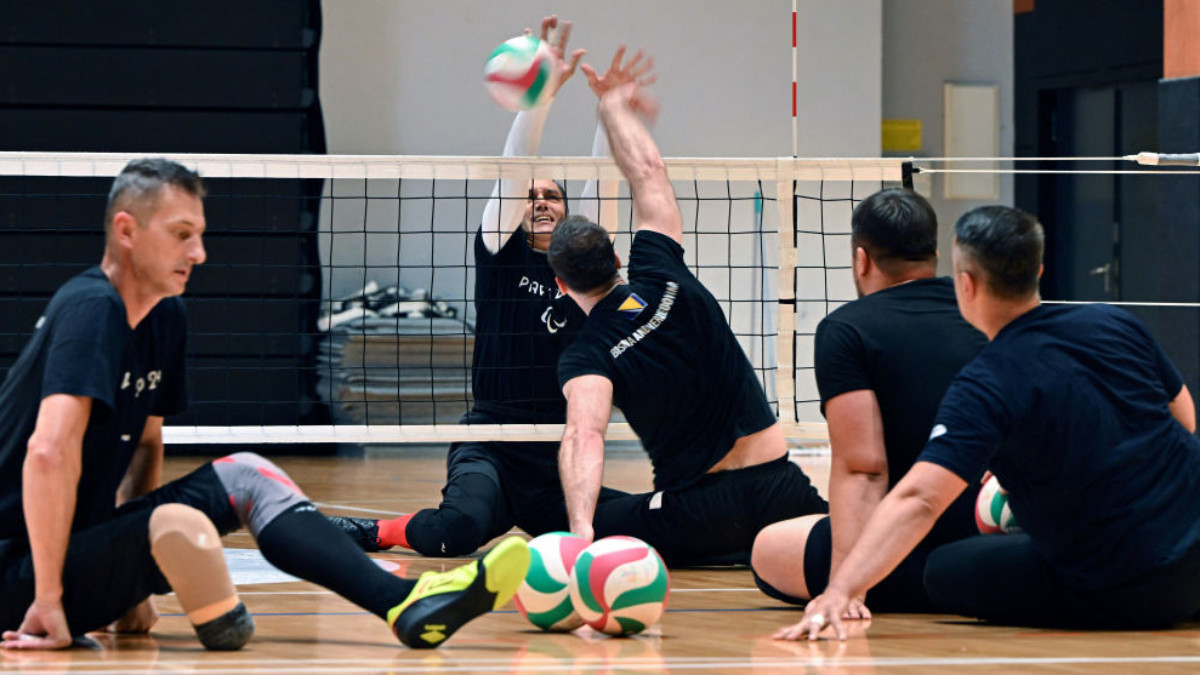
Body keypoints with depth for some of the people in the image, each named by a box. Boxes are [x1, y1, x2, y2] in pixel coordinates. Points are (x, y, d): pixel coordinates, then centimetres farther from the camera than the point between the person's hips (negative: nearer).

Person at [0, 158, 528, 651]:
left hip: (82, 542, 10)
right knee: (181, 526, -36)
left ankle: (405, 604, -5)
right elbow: (50, 450, -31)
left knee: (244, 476, 7)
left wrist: (135, 587, 13)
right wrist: (48, 601, -30)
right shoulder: (92, 310, -19)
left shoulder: (165, 316, 10)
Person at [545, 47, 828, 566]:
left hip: (698, 511, -4)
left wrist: (581, 530, -42)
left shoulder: (586, 357, -10)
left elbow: (584, 434, -30)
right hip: (780, 490, 4)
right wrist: (614, 103, 27)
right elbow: (649, 171, 12)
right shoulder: (661, 278, 1)